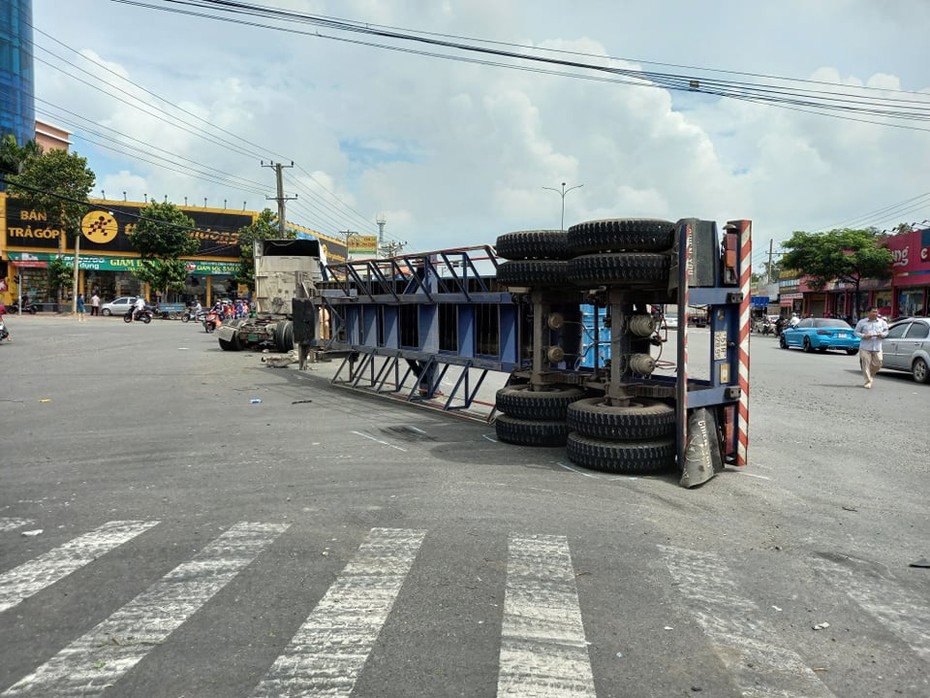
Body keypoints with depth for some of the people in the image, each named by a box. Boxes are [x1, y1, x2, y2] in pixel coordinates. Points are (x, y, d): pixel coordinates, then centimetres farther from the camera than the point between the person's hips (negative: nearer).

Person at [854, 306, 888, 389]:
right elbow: (856, 332, 3)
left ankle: (870, 375, 29)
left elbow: (886, 330, 19)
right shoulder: (862, 322, 1)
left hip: (877, 348, 3)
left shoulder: (882, 322, 9)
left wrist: (882, 334, -4)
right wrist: (864, 336, -14)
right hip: (865, 348, -3)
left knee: (877, 364, 1)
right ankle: (868, 381, 3)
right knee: (866, 364, -5)